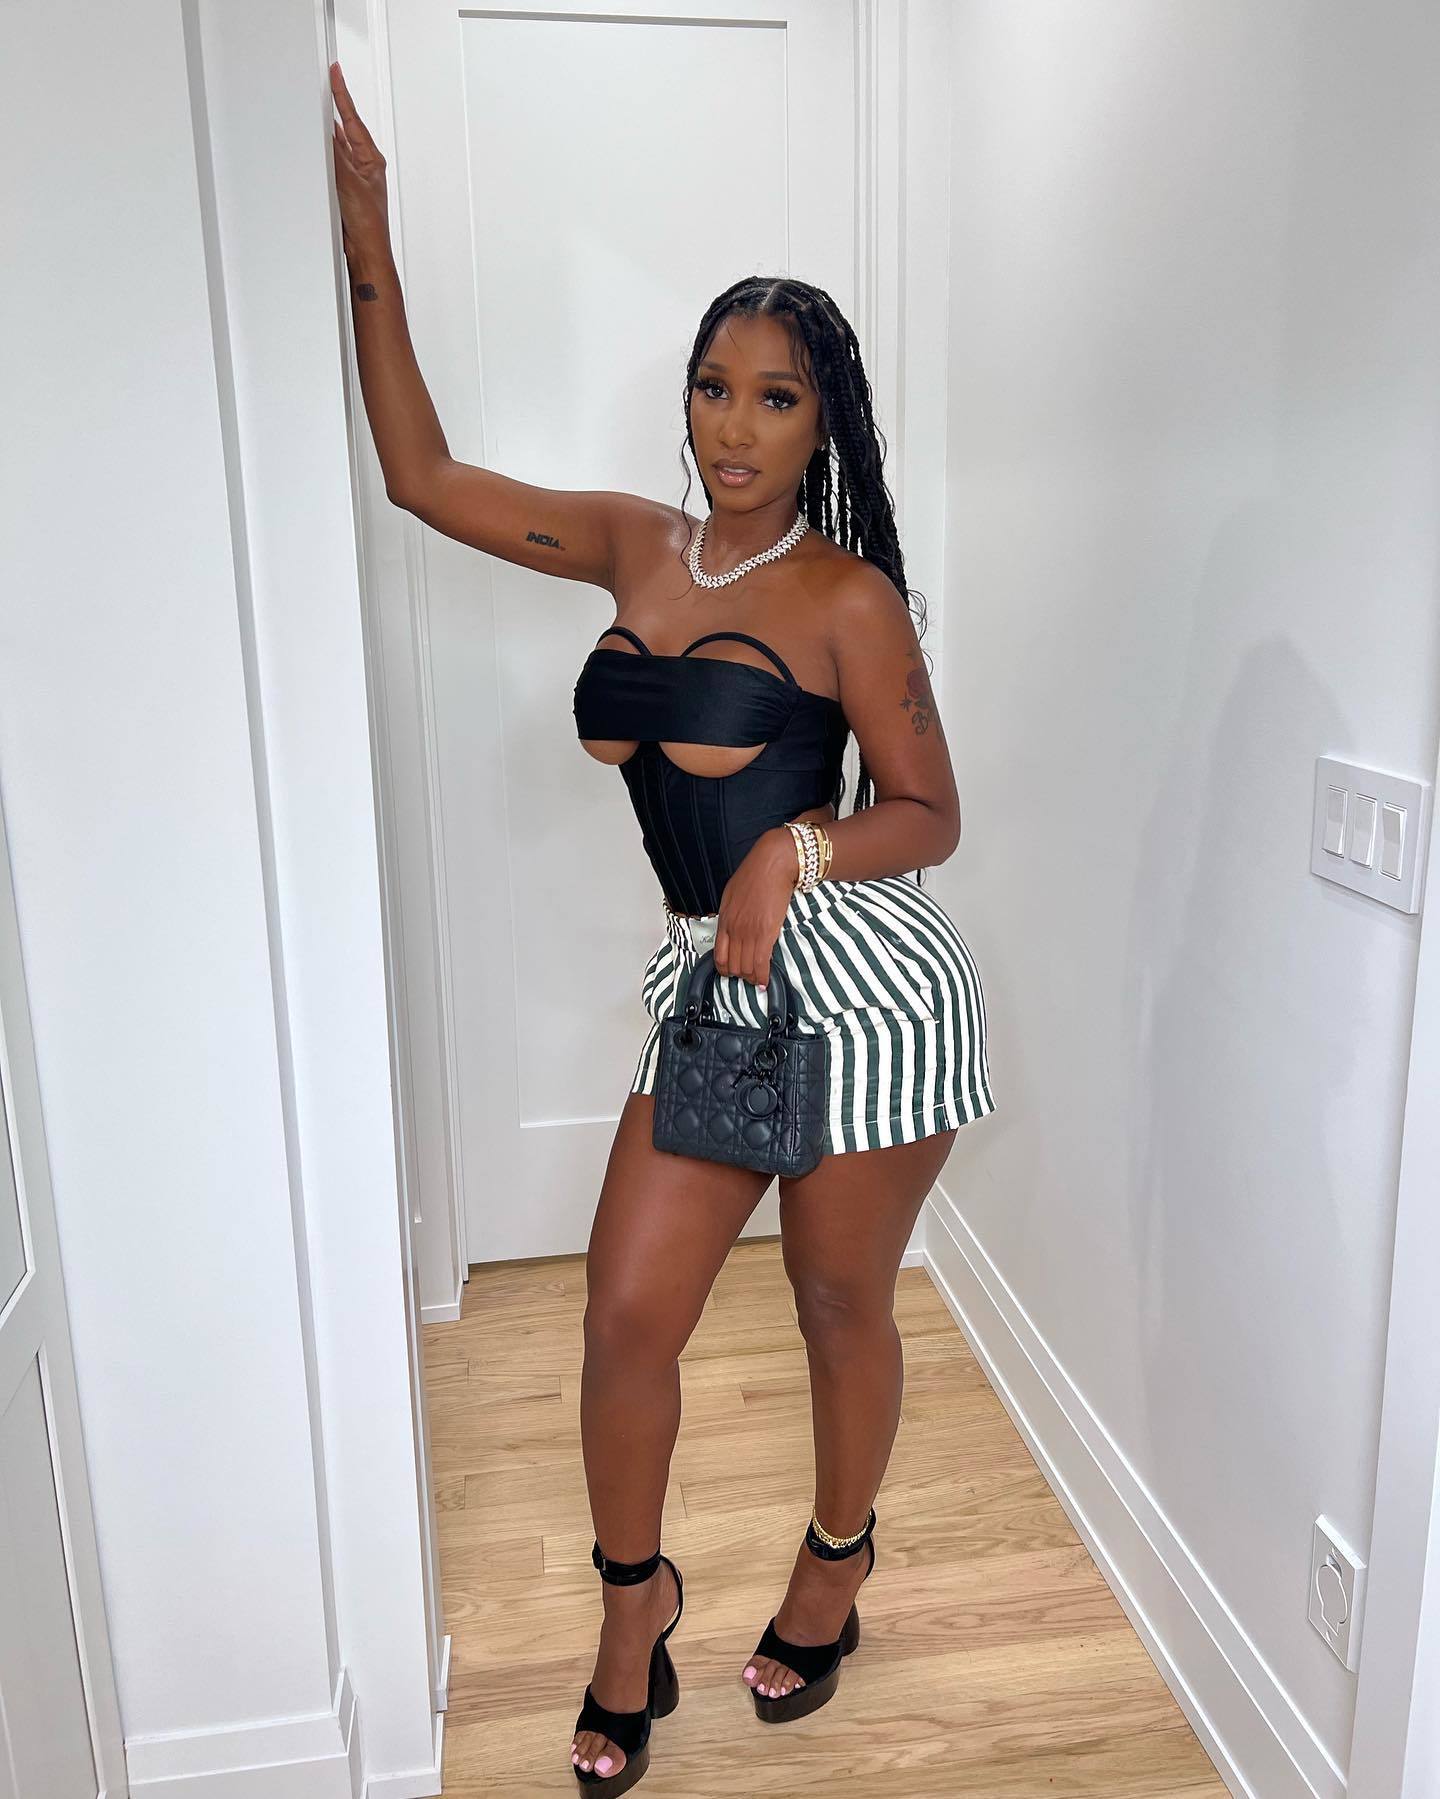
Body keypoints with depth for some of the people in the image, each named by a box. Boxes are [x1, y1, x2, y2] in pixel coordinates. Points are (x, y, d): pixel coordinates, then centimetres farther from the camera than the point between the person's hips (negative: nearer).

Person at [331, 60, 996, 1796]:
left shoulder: (846, 594, -6)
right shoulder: (628, 543, 9)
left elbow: (930, 813, -3)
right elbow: (421, 474, 12)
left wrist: (801, 849, -23)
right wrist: (369, 249, 10)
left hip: (860, 977, -4)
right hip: (707, 988, 5)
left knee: (842, 1309, 13)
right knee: (626, 1319, 5)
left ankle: (833, 1571, 41)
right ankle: (634, 1606, 33)